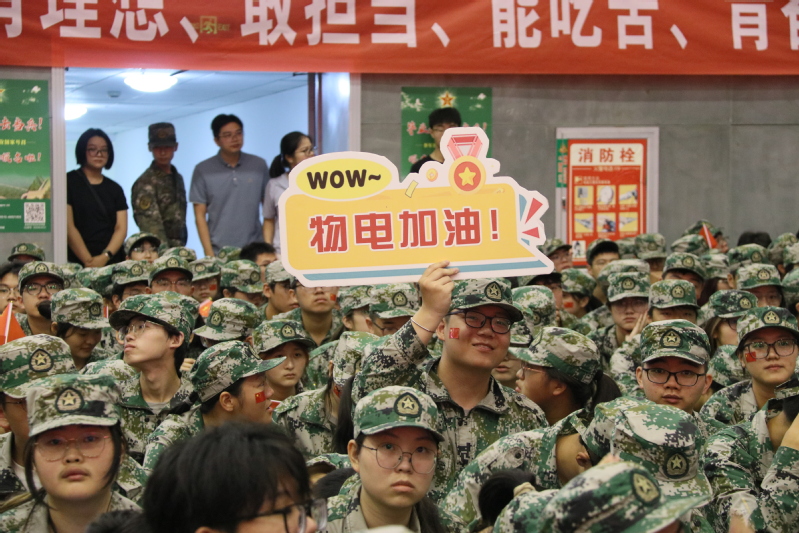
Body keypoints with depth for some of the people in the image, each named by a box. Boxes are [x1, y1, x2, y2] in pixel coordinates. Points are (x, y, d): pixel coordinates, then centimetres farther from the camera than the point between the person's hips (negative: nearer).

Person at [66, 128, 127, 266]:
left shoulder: (115, 189, 16)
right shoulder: (69, 182, 3)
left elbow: (121, 228, 7)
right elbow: (68, 227, -6)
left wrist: (105, 256, -10)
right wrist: (88, 261, -13)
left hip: (112, 261, 3)